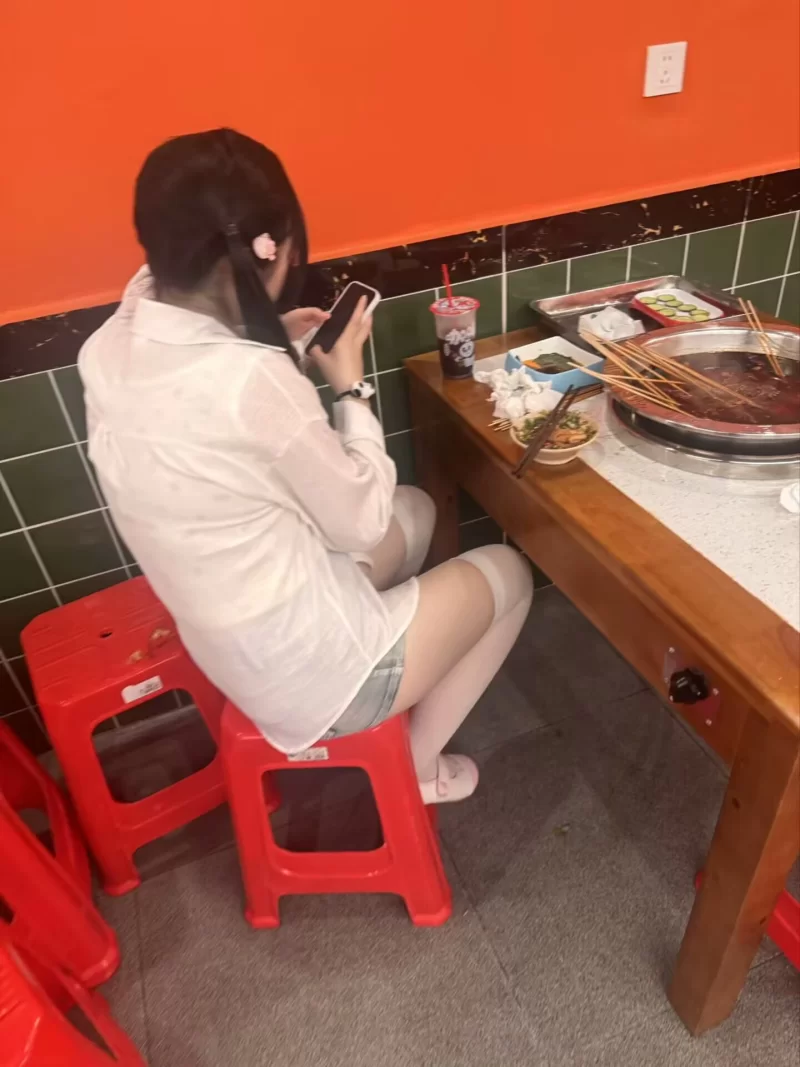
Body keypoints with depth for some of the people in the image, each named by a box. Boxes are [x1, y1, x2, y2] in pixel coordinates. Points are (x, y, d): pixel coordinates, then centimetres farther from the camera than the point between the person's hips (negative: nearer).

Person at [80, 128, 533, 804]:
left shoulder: (109, 350, -6)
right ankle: (415, 766, 28)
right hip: (310, 676, -7)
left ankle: (392, 733, 37)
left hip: (226, 645, 8)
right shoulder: (252, 379, -32)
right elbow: (361, 519, -18)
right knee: (507, 574, 15)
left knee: (415, 510, 26)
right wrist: (351, 384, -7)